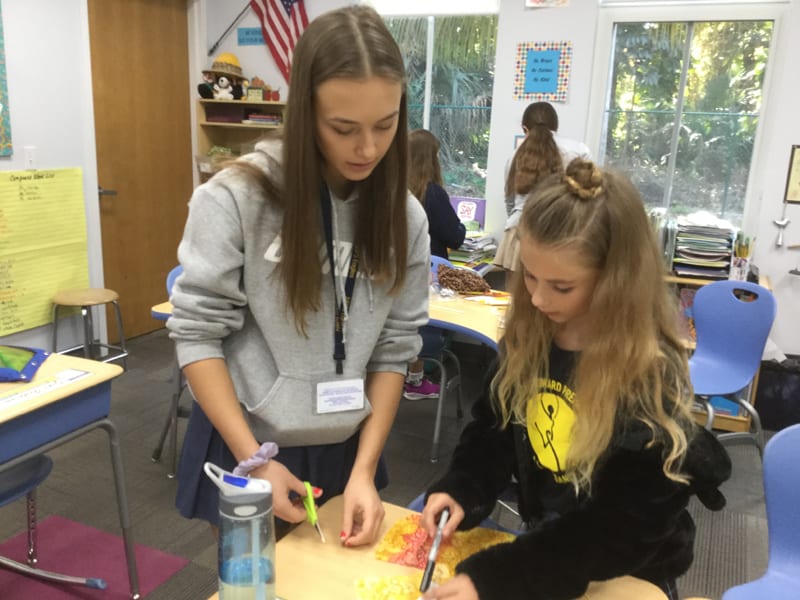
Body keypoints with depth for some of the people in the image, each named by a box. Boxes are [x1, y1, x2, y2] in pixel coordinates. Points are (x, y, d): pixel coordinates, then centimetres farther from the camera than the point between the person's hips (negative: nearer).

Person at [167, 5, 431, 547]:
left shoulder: (404, 215, -7)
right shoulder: (237, 197, -17)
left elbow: (396, 346, -5)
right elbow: (197, 332, -13)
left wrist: (364, 469, -10)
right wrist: (254, 460, -15)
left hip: (346, 449, 3)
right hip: (244, 445, -2)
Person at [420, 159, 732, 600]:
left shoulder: (651, 378, -24)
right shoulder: (527, 336, -10)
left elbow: (625, 529, -23)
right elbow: (494, 427, 3)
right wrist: (461, 491, -16)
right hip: (540, 543, 4)